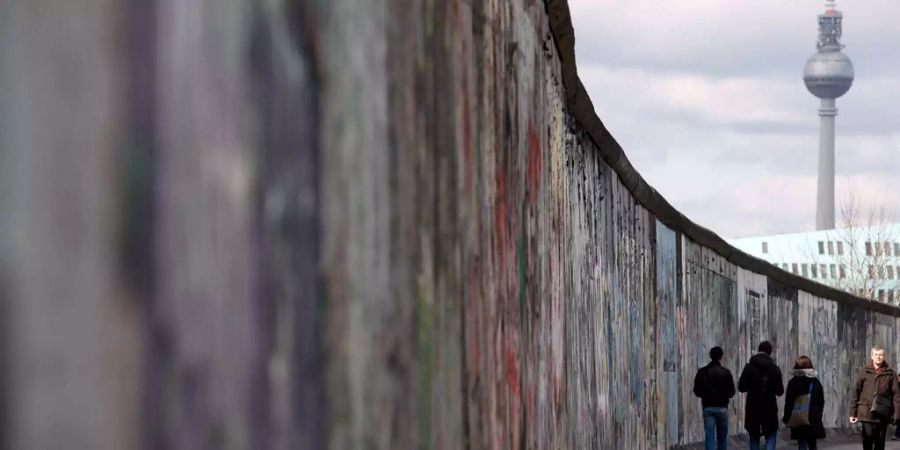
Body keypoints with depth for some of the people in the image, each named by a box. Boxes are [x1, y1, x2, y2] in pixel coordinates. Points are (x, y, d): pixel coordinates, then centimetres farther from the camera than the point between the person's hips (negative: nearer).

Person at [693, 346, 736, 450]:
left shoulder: (702, 372, -3)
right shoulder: (726, 372, -8)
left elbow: (697, 391, 1)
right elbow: (731, 392, -5)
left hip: (707, 407, 1)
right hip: (722, 407, -1)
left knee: (710, 437, -2)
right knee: (722, 437, 13)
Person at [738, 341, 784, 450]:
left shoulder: (749, 368, -6)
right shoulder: (775, 369, -5)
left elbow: (741, 387, -5)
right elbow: (780, 391, -3)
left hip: (753, 409, 1)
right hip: (769, 408, -1)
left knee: (754, 438, 13)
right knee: (771, 437, 6)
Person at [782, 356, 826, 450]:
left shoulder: (793, 383, -8)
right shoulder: (816, 383, 4)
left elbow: (789, 403, -8)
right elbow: (821, 402, 9)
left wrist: (786, 418, 0)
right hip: (814, 420, 3)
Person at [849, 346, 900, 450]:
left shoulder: (890, 373, 4)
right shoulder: (864, 371, 2)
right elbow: (854, 392, 2)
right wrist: (853, 413, -2)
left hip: (883, 413, 1)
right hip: (866, 412, -1)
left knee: (880, 441, 5)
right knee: (868, 437, -11)